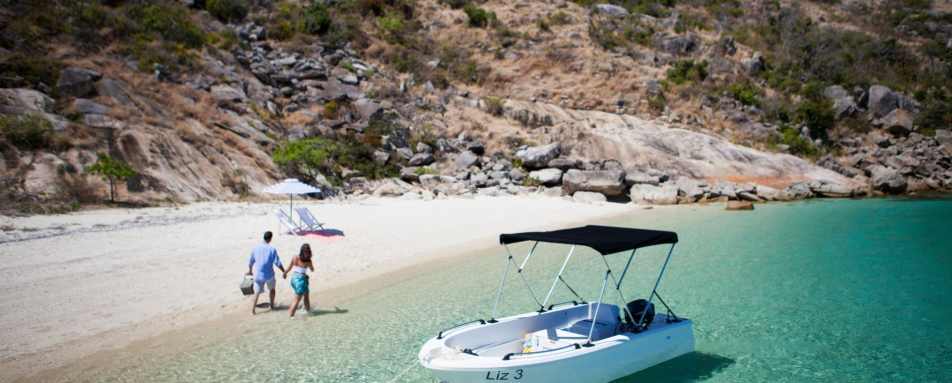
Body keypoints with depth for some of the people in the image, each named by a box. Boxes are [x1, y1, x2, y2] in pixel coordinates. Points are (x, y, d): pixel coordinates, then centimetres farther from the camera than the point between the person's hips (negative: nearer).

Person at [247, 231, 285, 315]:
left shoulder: (256, 248, -1)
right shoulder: (272, 249, -12)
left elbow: (251, 261, 10)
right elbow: (277, 262, -13)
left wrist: (250, 270, 27)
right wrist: (284, 272, -3)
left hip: (258, 274, 2)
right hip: (269, 274, -2)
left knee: (257, 292, 11)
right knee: (272, 289, 23)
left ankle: (253, 310, 5)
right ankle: (272, 305, 31)